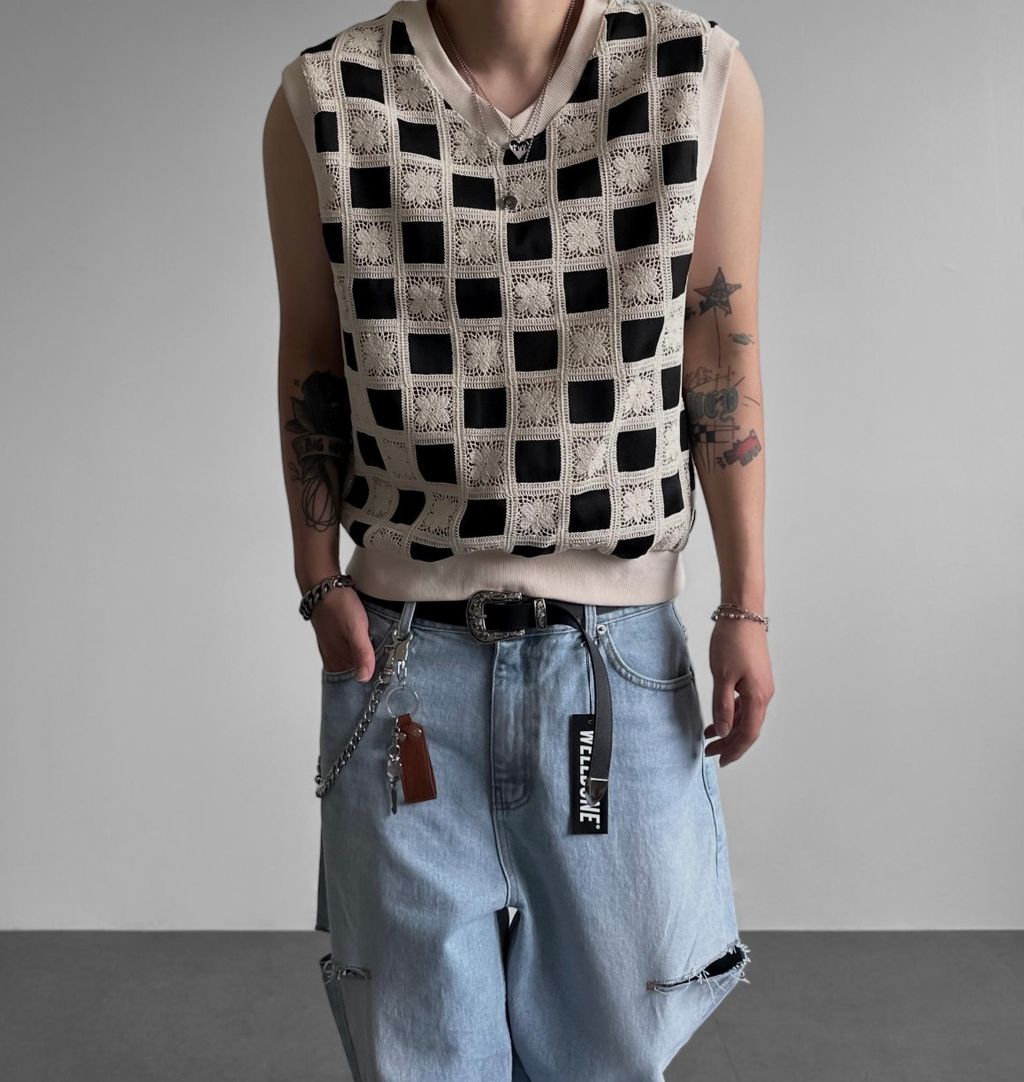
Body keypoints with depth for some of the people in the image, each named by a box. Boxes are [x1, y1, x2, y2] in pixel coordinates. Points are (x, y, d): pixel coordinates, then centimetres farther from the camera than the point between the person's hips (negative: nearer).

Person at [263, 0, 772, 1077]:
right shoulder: (322, 102, -3)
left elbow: (721, 360, -1)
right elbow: (311, 361, 5)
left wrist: (745, 606, -1)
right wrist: (320, 581, -1)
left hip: (618, 643, 1)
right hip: (403, 643, 0)